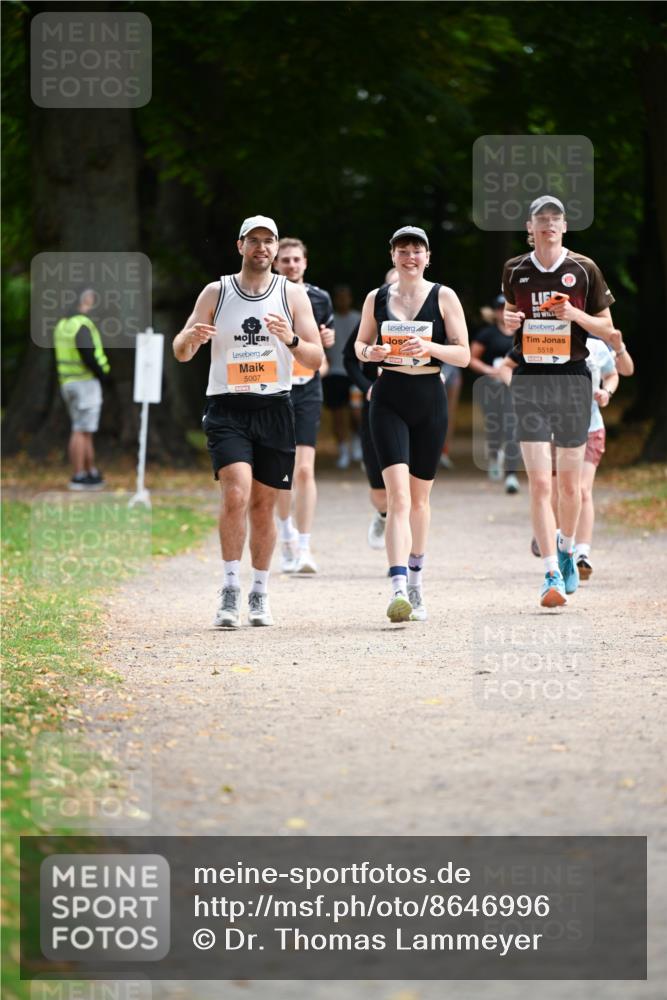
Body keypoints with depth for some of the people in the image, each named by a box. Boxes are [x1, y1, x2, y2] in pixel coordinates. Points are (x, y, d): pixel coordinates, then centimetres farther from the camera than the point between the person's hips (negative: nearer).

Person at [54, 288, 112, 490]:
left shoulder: (62, 325, 12)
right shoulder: (83, 325, -16)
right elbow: (87, 355, -25)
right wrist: (104, 375, -12)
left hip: (68, 382, 9)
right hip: (86, 381, -9)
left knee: (86, 430, 16)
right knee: (81, 431, -6)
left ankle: (91, 472, 20)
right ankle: (78, 477, -6)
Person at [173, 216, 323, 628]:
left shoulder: (292, 294, 5)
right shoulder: (216, 293, 4)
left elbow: (316, 360, 2)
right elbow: (181, 353, 4)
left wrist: (292, 340, -19)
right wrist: (190, 338, -19)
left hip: (274, 408, 1)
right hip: (227, 408, -1)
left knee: (263, 505, 7)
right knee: (236, 491, -21)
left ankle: (260, 595, 21)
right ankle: (230, 590, -14)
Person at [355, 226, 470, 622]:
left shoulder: (444, 297, 1)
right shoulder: (377, 299, 5)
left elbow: (464, 355, -1)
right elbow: (361, 345, 17)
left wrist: (430, 348, -19)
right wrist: (370, 353, -6)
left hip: (430, 400, 1)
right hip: (389, 399, -1)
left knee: (419, 496, 11)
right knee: (398, 494, -16)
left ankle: (415, 581, 31)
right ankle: (399, 588, -26)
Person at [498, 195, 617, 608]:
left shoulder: (584, 269, 3)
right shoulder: (515, 270, 7)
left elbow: (607, 329, 6)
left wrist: (576, 315, -12)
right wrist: (508, 321, -2)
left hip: (573, 376, 0)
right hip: (528, 377, 0)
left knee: (569, 482, 8)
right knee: (539, 483, -10)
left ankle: (567, 548, 37)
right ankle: (552, 574, -10)